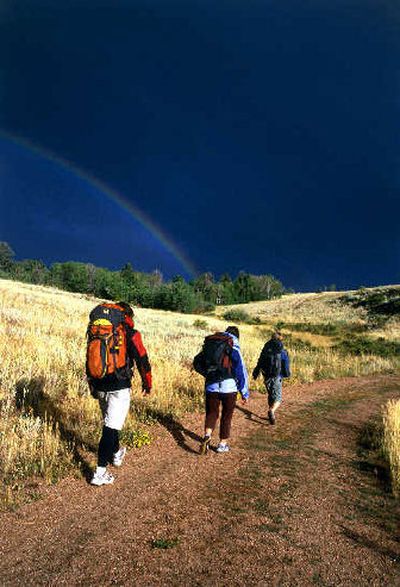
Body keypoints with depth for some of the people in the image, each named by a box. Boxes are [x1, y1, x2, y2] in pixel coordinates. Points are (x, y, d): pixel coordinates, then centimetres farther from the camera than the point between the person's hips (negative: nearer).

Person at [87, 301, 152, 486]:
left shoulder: (96, 335, 8)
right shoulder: (130, 334, -7)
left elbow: (89, 361, 14)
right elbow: (142, 360, -2)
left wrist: (92, 386, 24)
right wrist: (147, 383, 12)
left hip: (100, 387, 6)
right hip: (119, 389, -5)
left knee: (111, 423, 24)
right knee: (110, 428, -1)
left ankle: (116, 453, 44)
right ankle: (100, 472, 0)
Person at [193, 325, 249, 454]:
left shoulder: (209, 345, 8)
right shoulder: (234, 348, -6)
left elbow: (197, 362, 12)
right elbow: (241, 371, -8)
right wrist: (245, 393, -2)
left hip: (211, 387, 3)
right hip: (228, 387, -3)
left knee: (211, 413, 14)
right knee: (226, 416, 13)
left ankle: (207, 436, -10)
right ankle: (222, 444, 21)